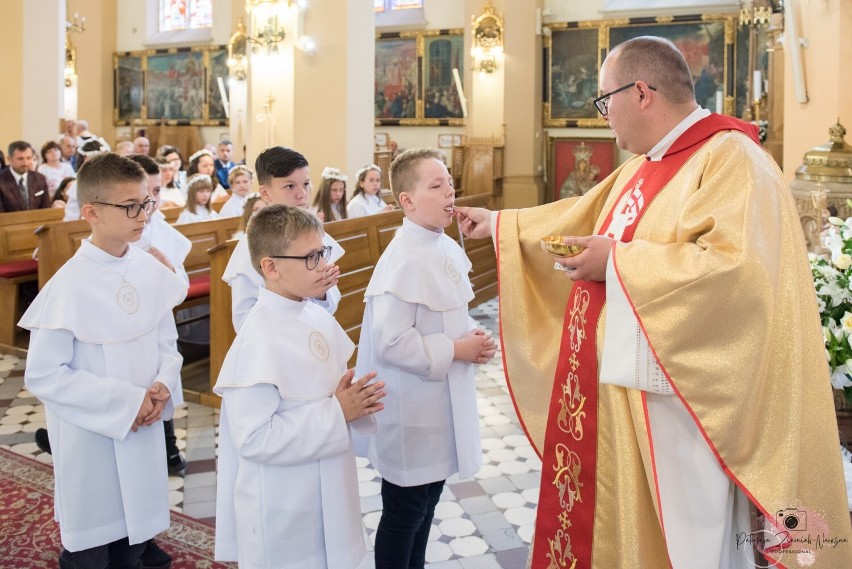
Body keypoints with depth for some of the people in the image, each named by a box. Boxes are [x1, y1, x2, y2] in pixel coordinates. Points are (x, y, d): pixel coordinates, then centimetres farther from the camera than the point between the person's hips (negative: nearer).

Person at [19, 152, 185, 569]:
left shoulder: (151, 270, -3)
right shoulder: (70, 286, -20)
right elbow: (43, 375, -17)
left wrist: (163, 384, -12)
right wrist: (126, 401, -18)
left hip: (144, 431, 5)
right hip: (91, 438, -5)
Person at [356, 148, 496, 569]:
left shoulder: (448, 249, 5)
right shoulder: (402, 262, -23)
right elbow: (390, 343, -28)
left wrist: (472, 337, -1)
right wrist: (455, 350, -20)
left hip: (442, 403, 9)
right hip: (411, 411, -8)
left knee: (427, 501, 22)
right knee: (403, 513, 9)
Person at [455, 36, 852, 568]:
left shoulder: (731, 159, -15)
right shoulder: (643, 167, 14)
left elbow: (739, 269, -29)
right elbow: (581, 217, 27)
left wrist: (618, 261, -21)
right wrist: (498, 223, 29)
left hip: (675, 400, -9)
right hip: (621, 386, 9)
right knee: (610, 523, 18)